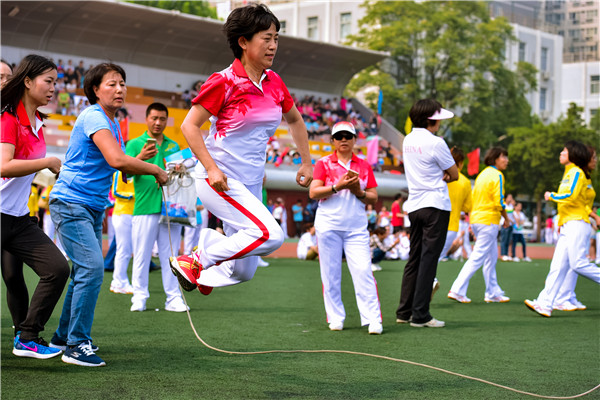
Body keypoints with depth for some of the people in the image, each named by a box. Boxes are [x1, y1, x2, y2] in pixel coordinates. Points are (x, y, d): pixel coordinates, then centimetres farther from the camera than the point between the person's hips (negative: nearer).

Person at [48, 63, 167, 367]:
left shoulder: (113, 123, 15)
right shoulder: (93, 117, -16)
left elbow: (124, 167, 17)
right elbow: (116, 160, -28)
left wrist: (142, 158, -3)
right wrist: (155, 170, -17)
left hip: (93, 207, 10)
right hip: (71, 203, -10)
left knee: (86, 271, 13)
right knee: (92, 268, -18)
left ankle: (64, 336, 25)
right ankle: (76, 346, -13)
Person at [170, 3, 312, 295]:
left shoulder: (274, 82, 5)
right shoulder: (224, 82, -13)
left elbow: (295, 120, 23)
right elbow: (190, 125, -11)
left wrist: (306, 162, 19)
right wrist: (212, 169, -20)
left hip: (250, 184, 7)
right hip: (220, 180, -7)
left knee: (243, 272, 7)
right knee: (270, 235, -27)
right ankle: (196, 260, -11)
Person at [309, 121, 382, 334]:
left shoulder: (364, 165, 12)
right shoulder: (323, 163, 5)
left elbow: (374, 198, 11)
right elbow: (313, 192, -5)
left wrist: (359, 192, -9)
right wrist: (338, 187, -16)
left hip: (356, 227, 1)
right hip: (329, 226, -1)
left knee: (363, 271, -10)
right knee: (330, 273, 0)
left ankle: (373, 320, -12)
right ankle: (335, 318, 9)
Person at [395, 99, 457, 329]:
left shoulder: (408, 141, 11)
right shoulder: (435, 143, -13)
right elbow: (454, 175, -5)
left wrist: (437, 178, 3)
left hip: (414, 206, 8)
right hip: (435, 205, -8)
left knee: (414, 259, 13)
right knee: (428, 260, -6)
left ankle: (404, 311, 15)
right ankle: (420, 315, -7)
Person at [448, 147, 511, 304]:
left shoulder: (482, 174, 15)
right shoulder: (497, 175, -10)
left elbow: (473, 198, 17)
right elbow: (499, 201, -15)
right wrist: (506, 218, 0)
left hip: (476, 220, 9)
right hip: (489, 221, -9)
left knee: (491, 258, 15)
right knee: (477, 258, -8)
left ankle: (493, 293, 19)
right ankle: (457, 290, -11)